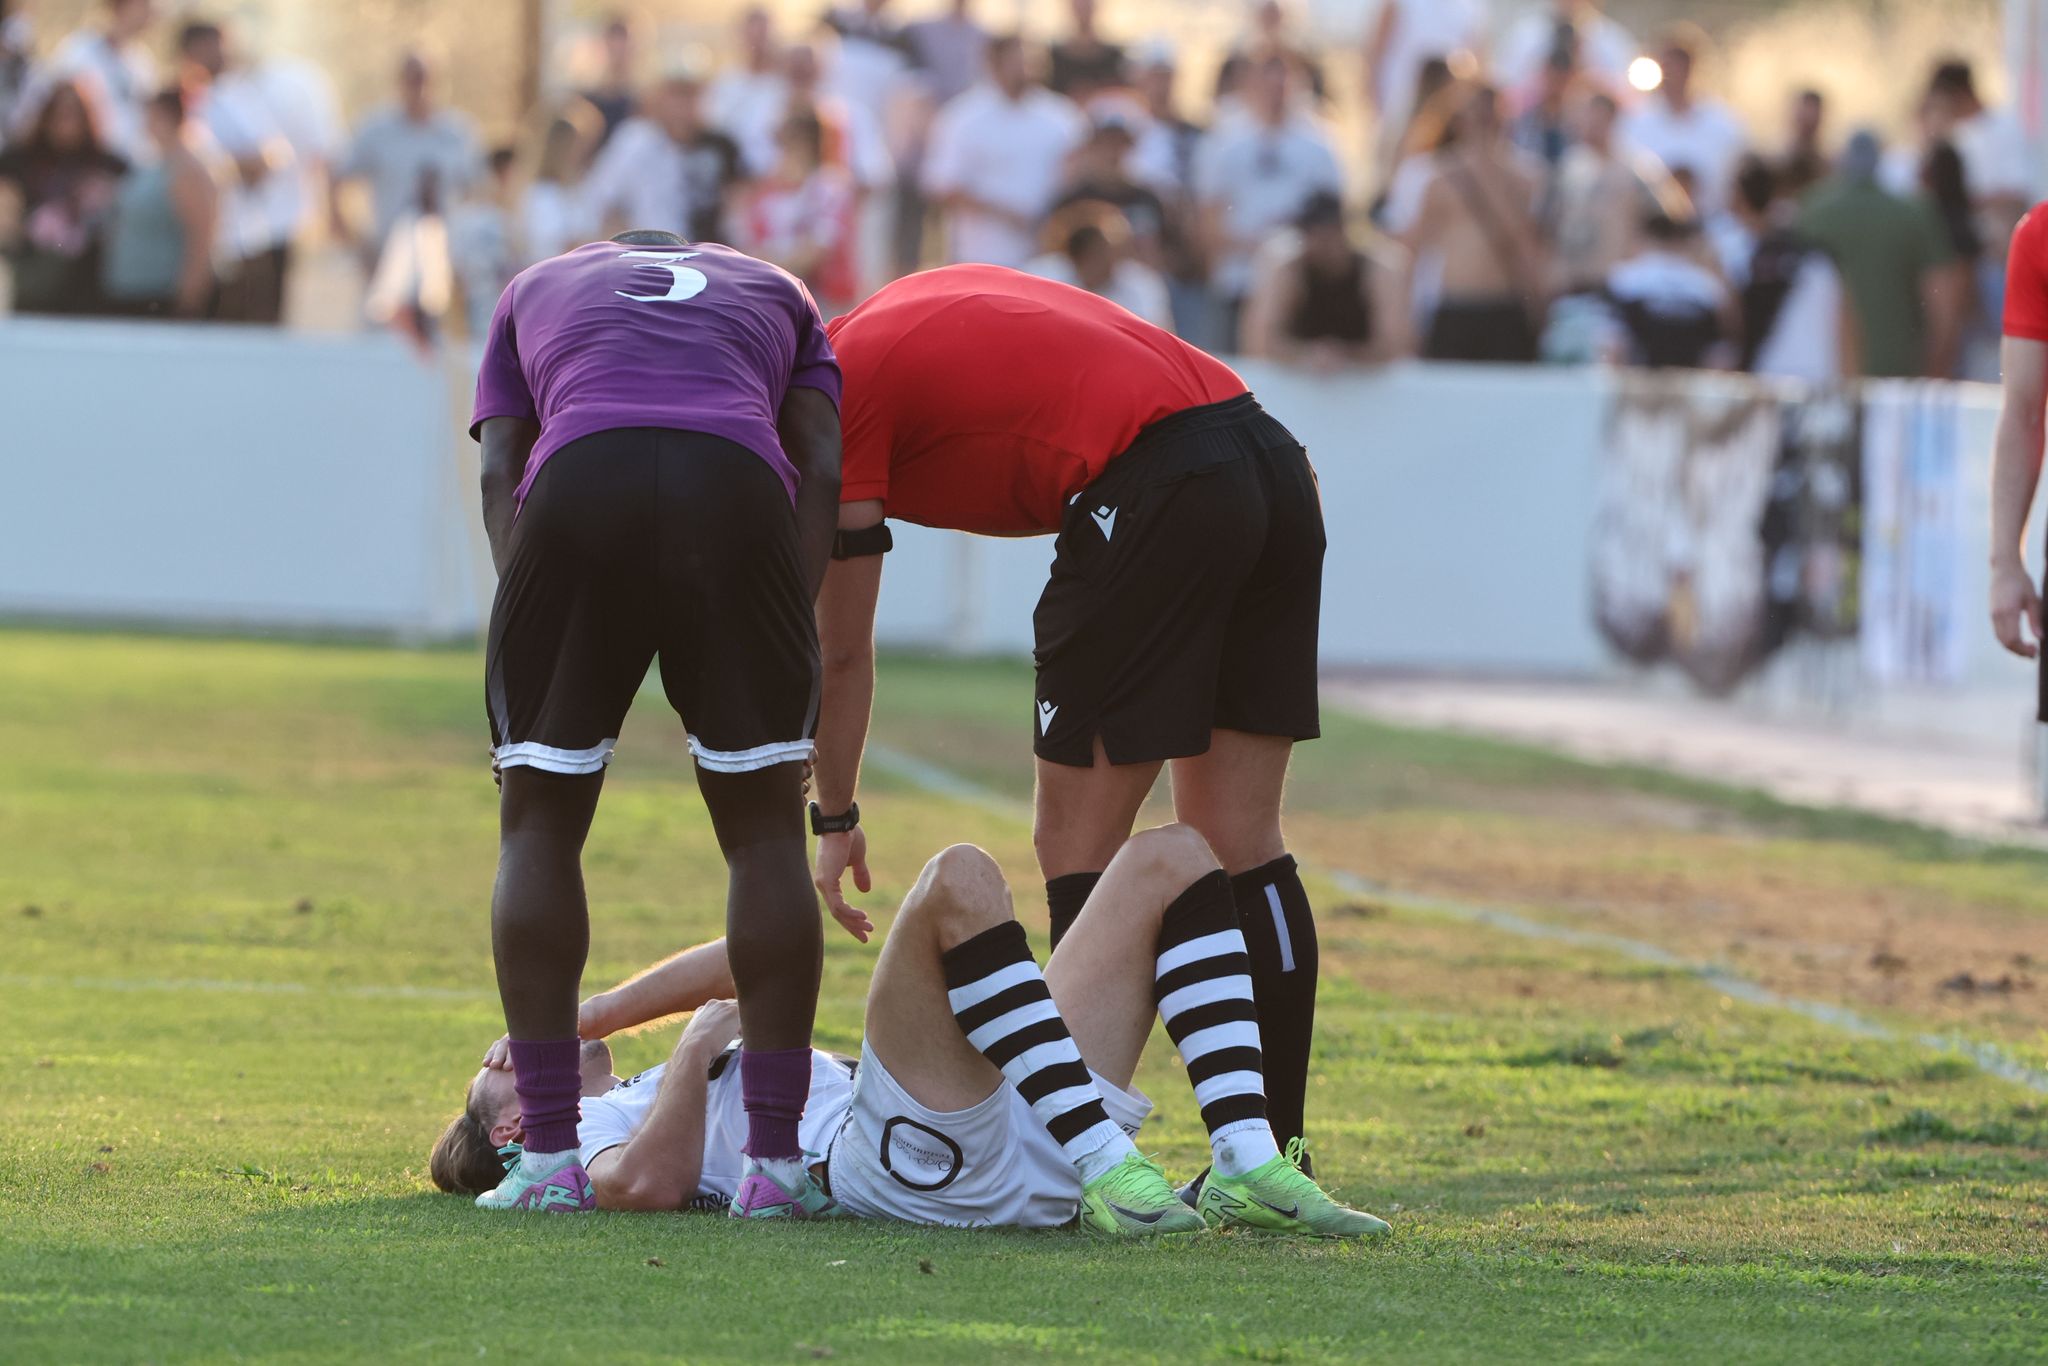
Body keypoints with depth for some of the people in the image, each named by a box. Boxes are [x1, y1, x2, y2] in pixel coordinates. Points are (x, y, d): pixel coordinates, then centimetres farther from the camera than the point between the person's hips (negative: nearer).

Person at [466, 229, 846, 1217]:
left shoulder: (534, 291, 37)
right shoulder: (774, 291, 37)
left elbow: (499, 473, 19)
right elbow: (821, 467, 18)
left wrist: (527, 648, 11)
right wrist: (791, 631, 13)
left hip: (578, 482, 0)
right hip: (740, 492, 0)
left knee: (539, 828, 13)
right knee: (765, 832, 12)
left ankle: (549, 1155, 7)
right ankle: (775, 1161, 9)